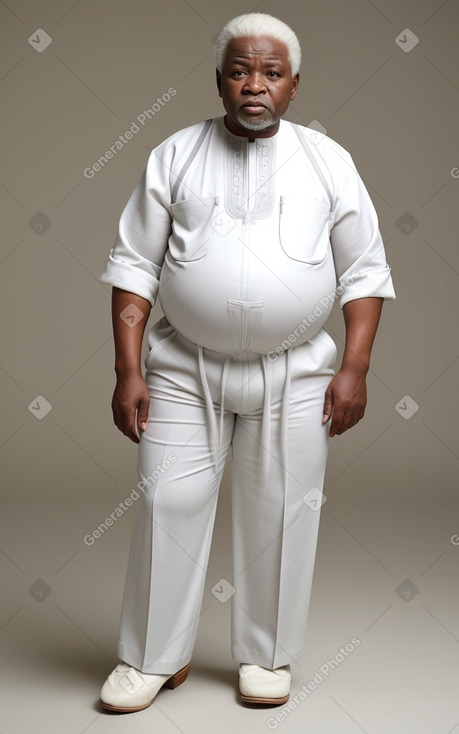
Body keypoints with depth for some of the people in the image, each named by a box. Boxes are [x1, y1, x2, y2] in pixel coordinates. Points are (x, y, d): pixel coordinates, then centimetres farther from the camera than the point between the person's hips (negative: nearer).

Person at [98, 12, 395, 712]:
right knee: (169, 505, 2)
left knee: (281, 511, 6)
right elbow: (133, 264, 1)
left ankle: (267, 656, 25)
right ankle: (154, 657, 20)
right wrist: (128, 371, -6)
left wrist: (355, 369, -5)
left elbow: (365, 272, 5)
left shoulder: (328, 161, 4)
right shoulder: (175, 156, 3)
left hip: (296, 375, 0)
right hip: (185, 371, 0)